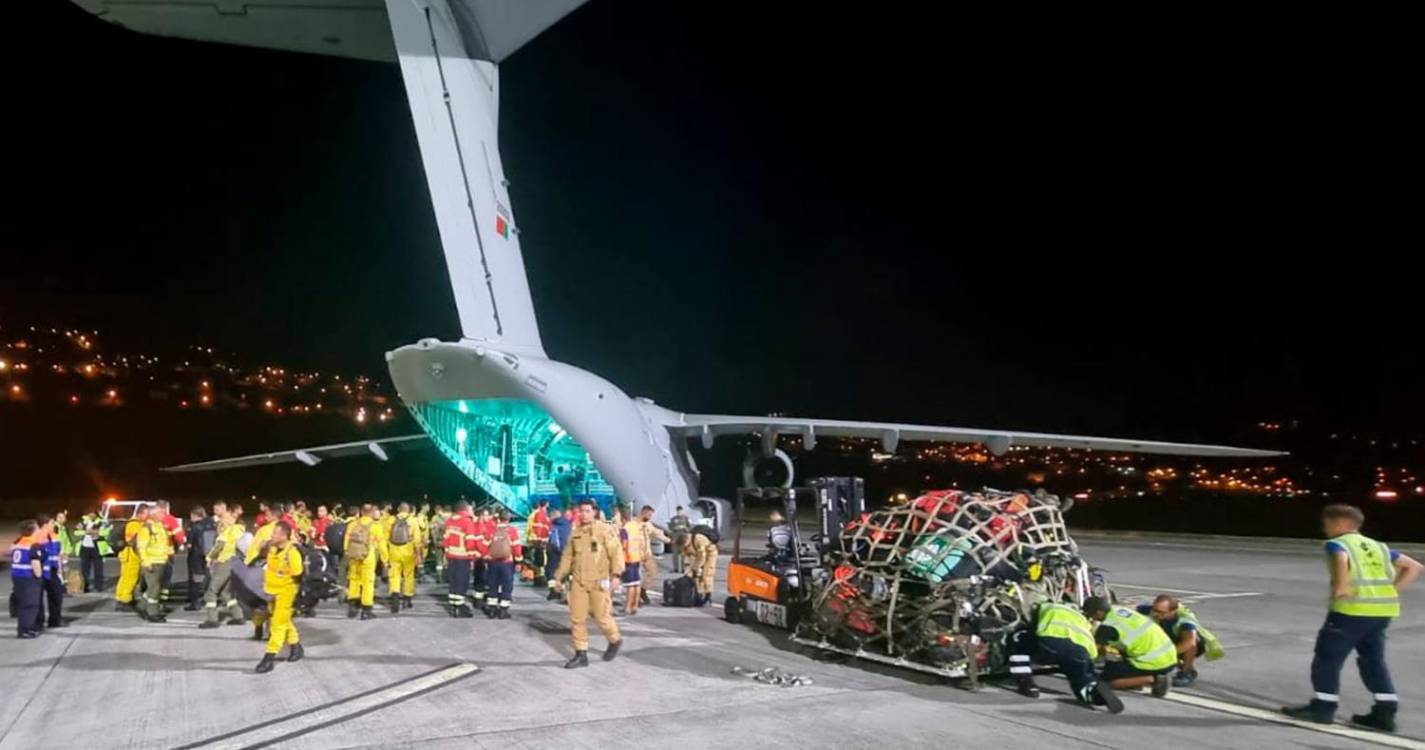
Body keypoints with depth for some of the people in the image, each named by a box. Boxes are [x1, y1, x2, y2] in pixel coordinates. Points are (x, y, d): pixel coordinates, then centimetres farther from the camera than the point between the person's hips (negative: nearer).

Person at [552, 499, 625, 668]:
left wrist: (616, 574, -20)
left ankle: (615, 640, 28)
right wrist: (559, 576, 18)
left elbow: (616, 552, -11)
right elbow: (567, 556, 19)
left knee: (601, 616, 0)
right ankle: (581, 655, 11)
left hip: (598, 581, -5)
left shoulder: (605, 530, -5)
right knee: (577, 618, 3)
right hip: (578, 581, 5)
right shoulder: (575, 533, 12)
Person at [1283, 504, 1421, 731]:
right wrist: (1390, 590, 14)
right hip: (1383, 610, 7)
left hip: (1352, 608, -7)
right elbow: (1414, 567, 20)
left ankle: (1323, 707, 9)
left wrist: (1340, 587, -25)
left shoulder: (1337, 543, 1)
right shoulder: (1378, 546, 21)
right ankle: (1385, 712, 14)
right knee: (1373, 659, 17)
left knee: (1328, 656, 4)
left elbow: (1341, 558, -24)